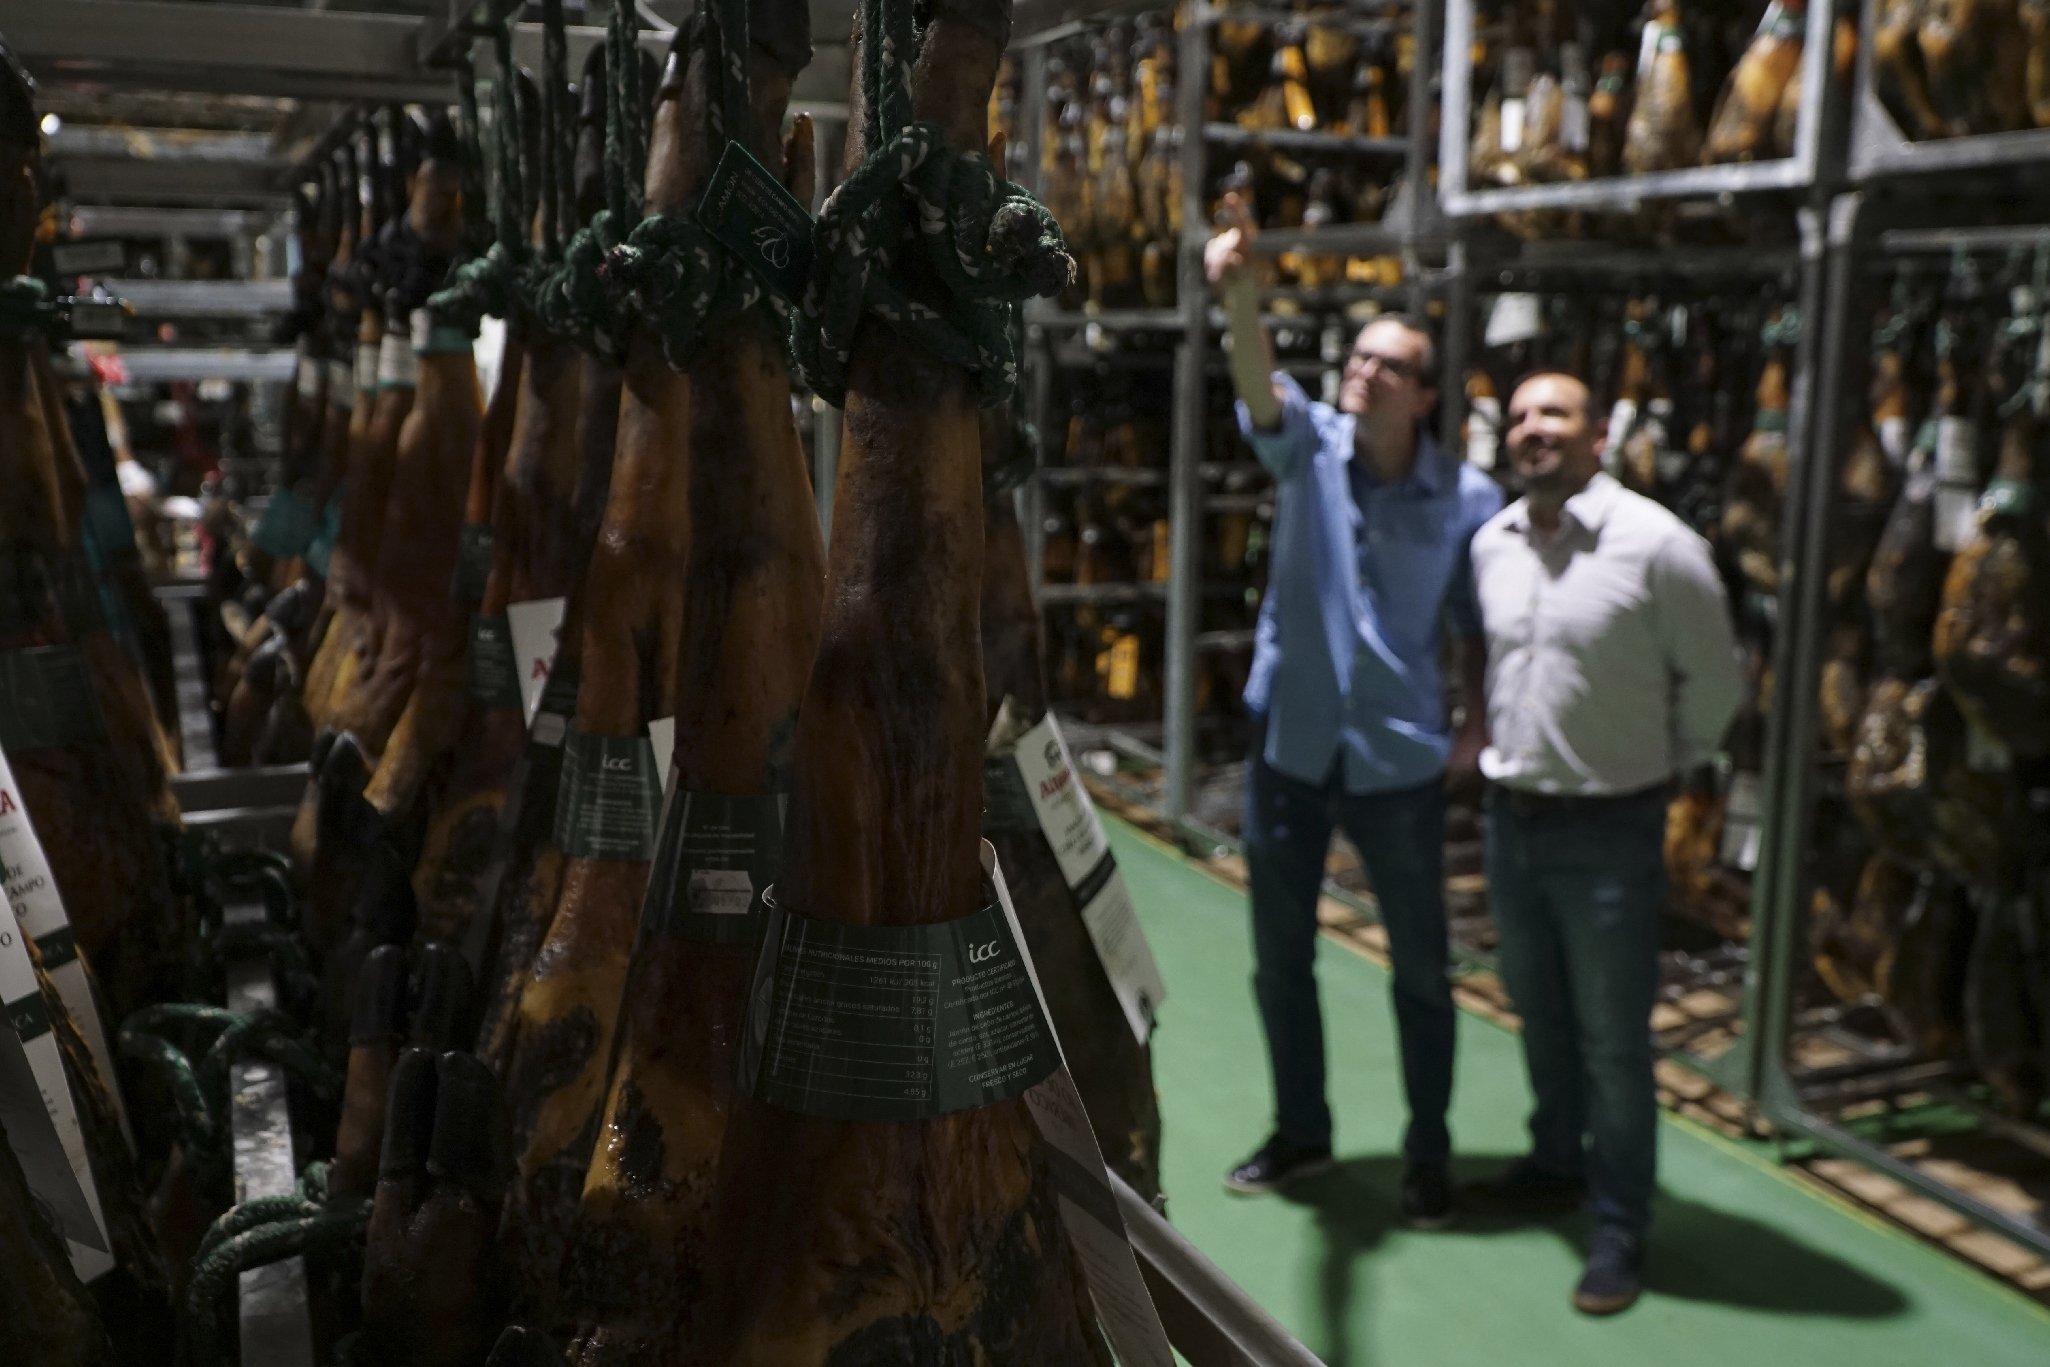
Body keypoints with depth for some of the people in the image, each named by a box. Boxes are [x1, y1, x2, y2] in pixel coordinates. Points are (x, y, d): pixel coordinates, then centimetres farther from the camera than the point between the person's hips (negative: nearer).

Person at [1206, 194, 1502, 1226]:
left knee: (1421, 968, 11)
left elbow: (1477, 624, 4)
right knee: (1279, 956, 15)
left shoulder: (1468, 499, -7)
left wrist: (1478, 728, -7)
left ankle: (1427, 1155, 30)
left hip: (1399, 759, -1)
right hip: (1288, 745, 2)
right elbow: (1258, 383, -26)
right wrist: (1237, 290, -44)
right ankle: (1301, 1129, 36)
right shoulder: (1308, 446, -5)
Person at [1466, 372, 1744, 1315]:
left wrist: (1661, 767, 5)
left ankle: (1619, 1227, 20)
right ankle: (1556, 1164, 41)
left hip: (1607, 827, -5)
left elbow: (1715, 682, -4)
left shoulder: (1656, 544, -15)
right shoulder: (1492, 543, 3)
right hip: (1511, 814, 6)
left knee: (1612, 1038, 5)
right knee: (1538, 1014, 21)